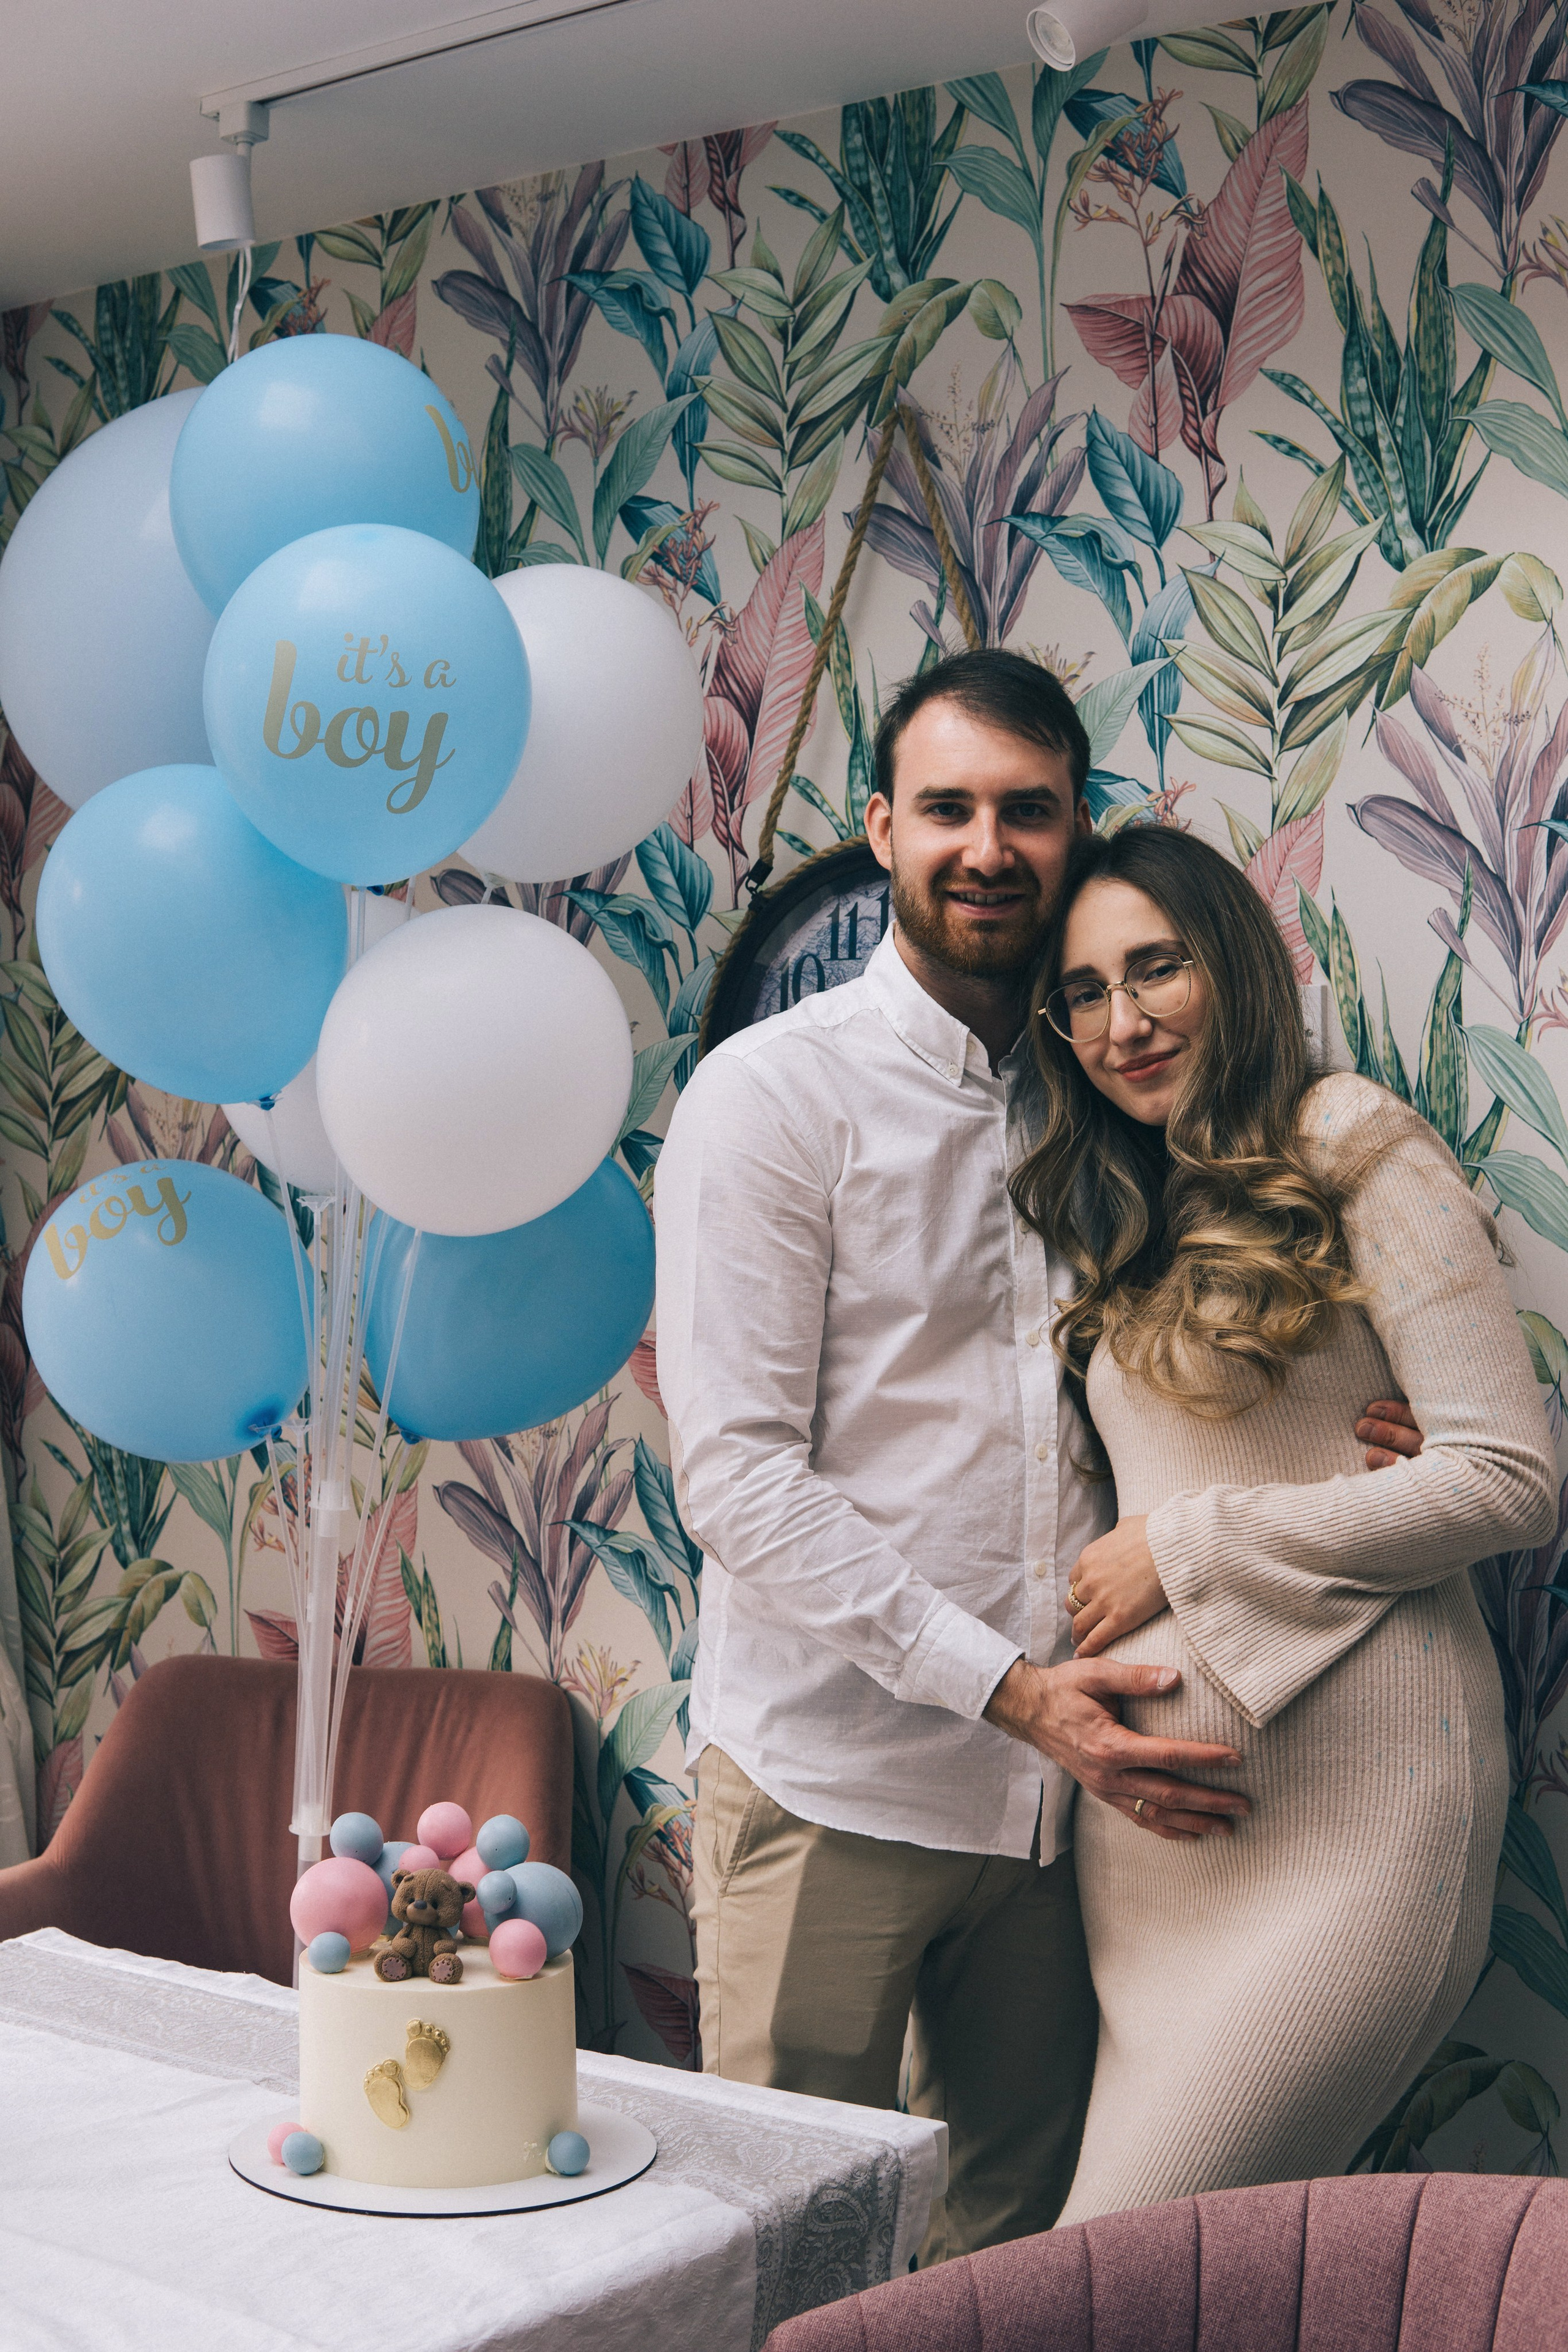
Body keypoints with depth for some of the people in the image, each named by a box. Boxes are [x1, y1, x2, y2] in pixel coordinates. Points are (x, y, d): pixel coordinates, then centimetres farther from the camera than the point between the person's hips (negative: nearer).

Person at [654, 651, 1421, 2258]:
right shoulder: (774, 1091, -7)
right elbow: (736, 1472, -13)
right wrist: (1008, 1685, -19)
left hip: (1054, 1789, 5)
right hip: (832, 1781, -5)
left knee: (1020, 2244, 15)